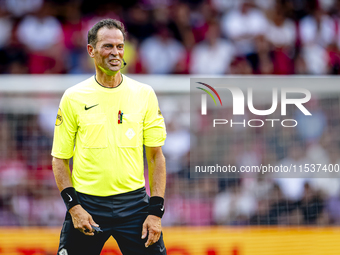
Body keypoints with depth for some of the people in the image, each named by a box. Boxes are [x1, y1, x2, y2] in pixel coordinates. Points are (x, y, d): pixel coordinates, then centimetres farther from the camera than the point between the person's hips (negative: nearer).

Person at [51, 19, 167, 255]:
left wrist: (156, 211, -4)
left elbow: (156, 155, 4)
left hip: (134, 204, 1)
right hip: (86, 205, 0)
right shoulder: (73, 98, 1)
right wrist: (73, 206, -8)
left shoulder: (144, 94, 3)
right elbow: (60, 158, 4)